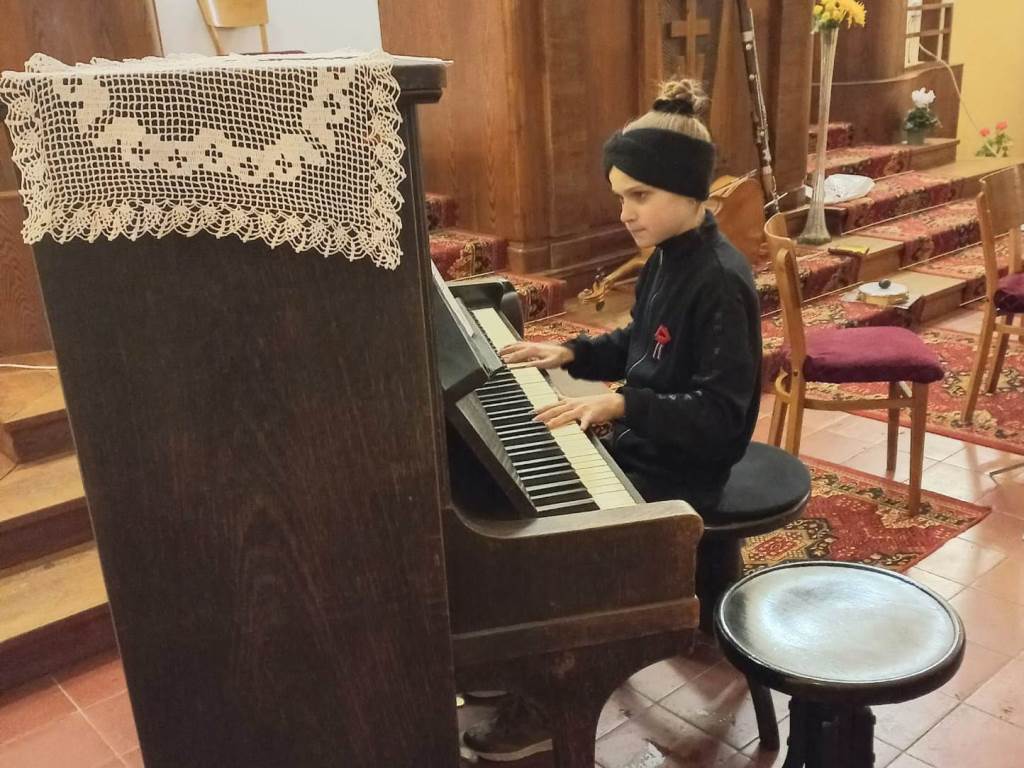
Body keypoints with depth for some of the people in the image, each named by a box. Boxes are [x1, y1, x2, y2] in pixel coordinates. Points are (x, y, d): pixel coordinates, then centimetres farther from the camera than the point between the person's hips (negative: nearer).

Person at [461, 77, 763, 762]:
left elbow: (723, 415, -26)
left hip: (682, 474, -9)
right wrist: (573, 353, 3)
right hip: (641, 448, 9)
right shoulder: (668, 257, 4)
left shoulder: (722, 282, -24)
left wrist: (621, 405, -32)